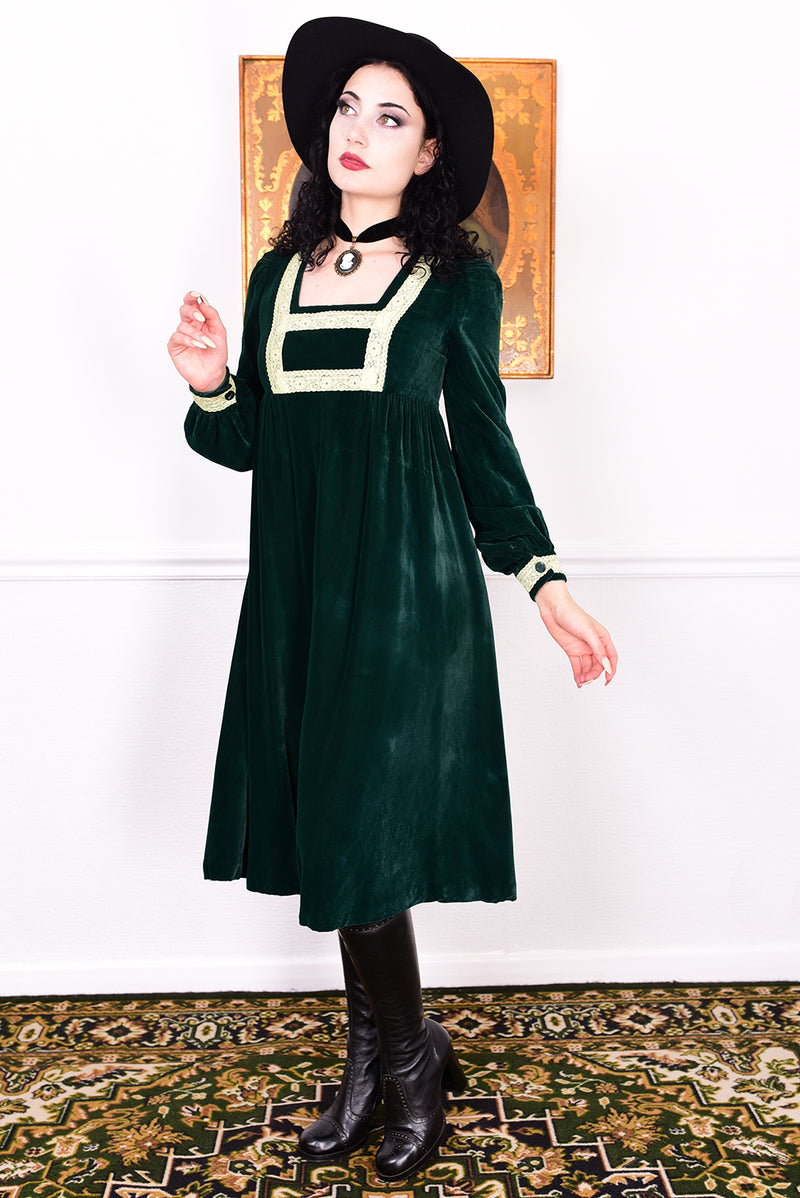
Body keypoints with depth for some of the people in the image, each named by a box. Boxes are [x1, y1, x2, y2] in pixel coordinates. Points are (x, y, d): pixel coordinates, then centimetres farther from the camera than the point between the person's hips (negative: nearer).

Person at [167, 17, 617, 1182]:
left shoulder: (457, 279, 1)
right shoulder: (278, 274, 12)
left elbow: (484, 445, 3)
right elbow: (248, 442, 14)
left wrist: (547, 583, -5)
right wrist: (210, 385, -7)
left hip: (407, 583, -4)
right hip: (296, 584, 5)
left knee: (362, 831, -5)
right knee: (322, 824, 8)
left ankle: (411, 1054, 21)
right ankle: (376, 1054, 27)